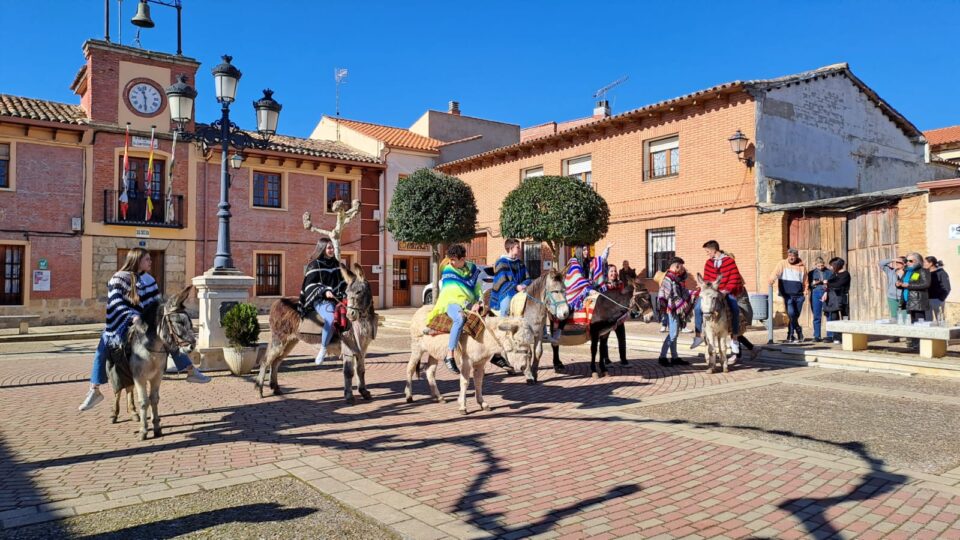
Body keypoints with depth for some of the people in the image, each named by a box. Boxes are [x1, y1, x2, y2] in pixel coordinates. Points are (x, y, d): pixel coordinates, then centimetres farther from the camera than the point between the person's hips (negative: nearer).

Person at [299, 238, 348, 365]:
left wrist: (344, 293, 6)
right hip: (320, 300, -7)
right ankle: (323, 349, -19)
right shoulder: (315, 265, -1)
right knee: (331, 319, -34)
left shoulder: (336, 264, 17)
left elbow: (342, 282, 23)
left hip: (337, 299, 7)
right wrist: (324, 291, -20)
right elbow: (310, 285, -6)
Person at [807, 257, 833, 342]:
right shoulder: (811, 273, 16)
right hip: (816, 294, 1)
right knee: (816, 316, 0)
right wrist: (814, 283, -7)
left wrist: (828, 284, -9)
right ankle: (817, 336, 4)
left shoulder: (830, 272, 12)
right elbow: (808, 285, 13)